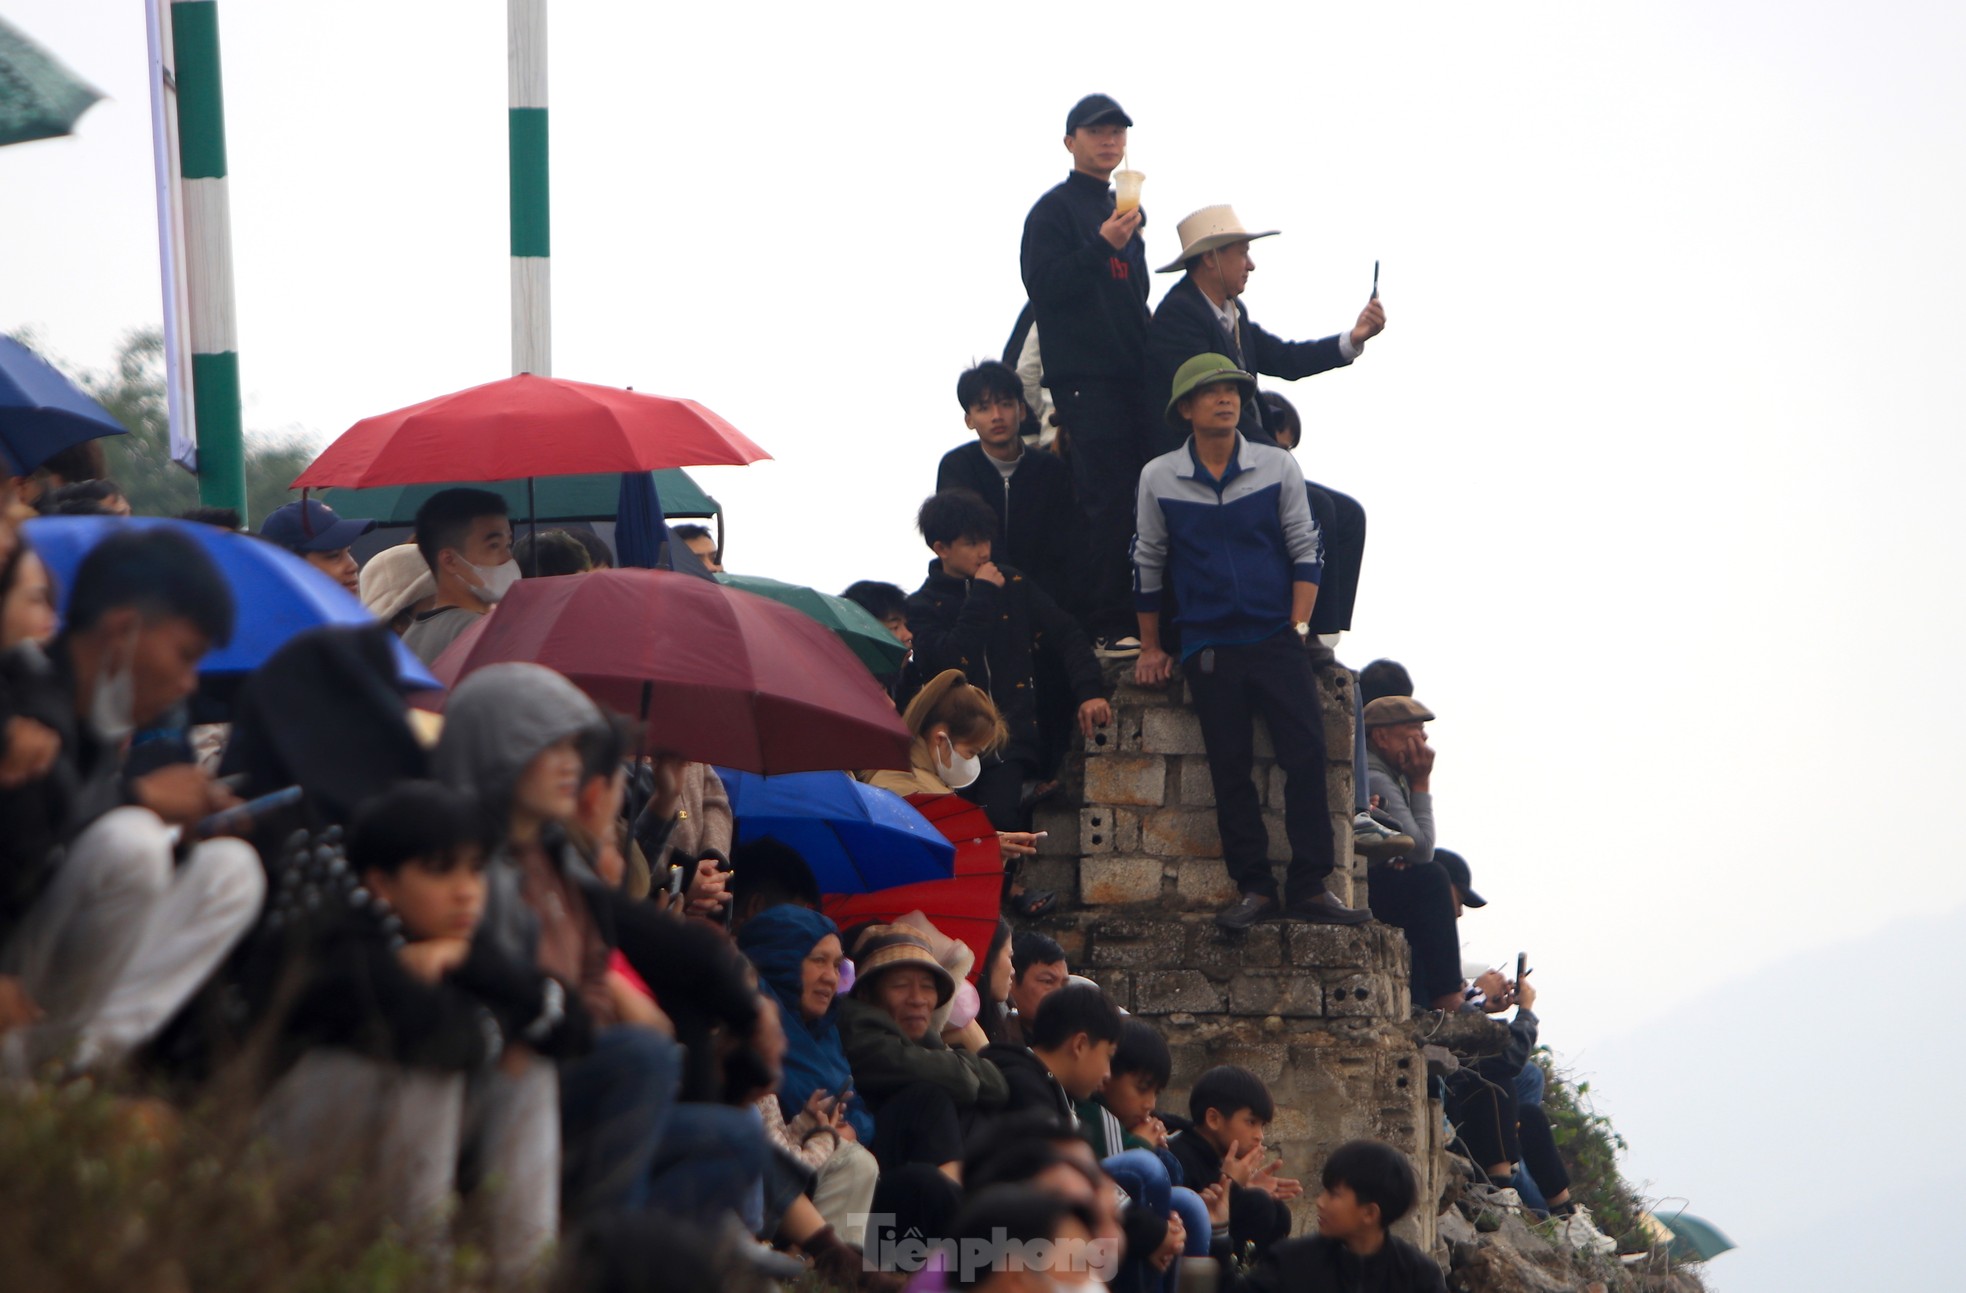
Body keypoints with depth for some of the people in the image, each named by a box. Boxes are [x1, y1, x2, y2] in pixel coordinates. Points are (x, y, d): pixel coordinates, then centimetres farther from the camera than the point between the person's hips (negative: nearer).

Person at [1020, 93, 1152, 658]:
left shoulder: (1124, 211, 22)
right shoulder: (1055, 209, -2)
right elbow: (1044, 286, -14)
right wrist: (1103, 246, -22)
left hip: (1130, 376, 7)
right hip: (1083, 378, -7)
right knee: (1106, 500, -12)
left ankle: (1141, 617, 6)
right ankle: (1105, 627, -13)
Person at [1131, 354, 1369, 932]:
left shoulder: (1276, 467, 3)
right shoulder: (1159, 479, 3)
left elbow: (1305, 549, 6)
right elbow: (1147, 564, 12)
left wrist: (1298, 627, -3)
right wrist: (1151, 647, 14)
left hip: (1276, 640, 0)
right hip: (1209, 646, 0)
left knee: (1307, 754, -10)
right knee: (1230, 770, -2)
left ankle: (1310, 886, -7)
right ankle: (1254, 888, 4)